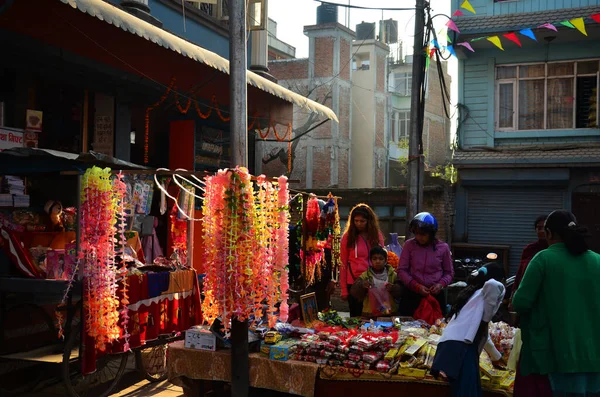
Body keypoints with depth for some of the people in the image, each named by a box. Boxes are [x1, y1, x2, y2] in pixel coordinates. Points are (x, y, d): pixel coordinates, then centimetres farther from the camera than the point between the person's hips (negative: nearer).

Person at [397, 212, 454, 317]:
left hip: (436, 295, 0)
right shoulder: (409, 245, -2)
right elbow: (401, 270, -2)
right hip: (411, 295, 0)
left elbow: (449, 273, 10)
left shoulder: (443, 248, -1)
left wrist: (441, 284, -10)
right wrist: (417, 286, -13)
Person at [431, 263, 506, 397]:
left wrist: (496, 356, 52)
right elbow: (493, 285, -24)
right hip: (461, 347, -9)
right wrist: (487, 317, -9)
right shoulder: (485, 292, 5)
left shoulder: (472, 293, 30)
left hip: (450, 346, 9)